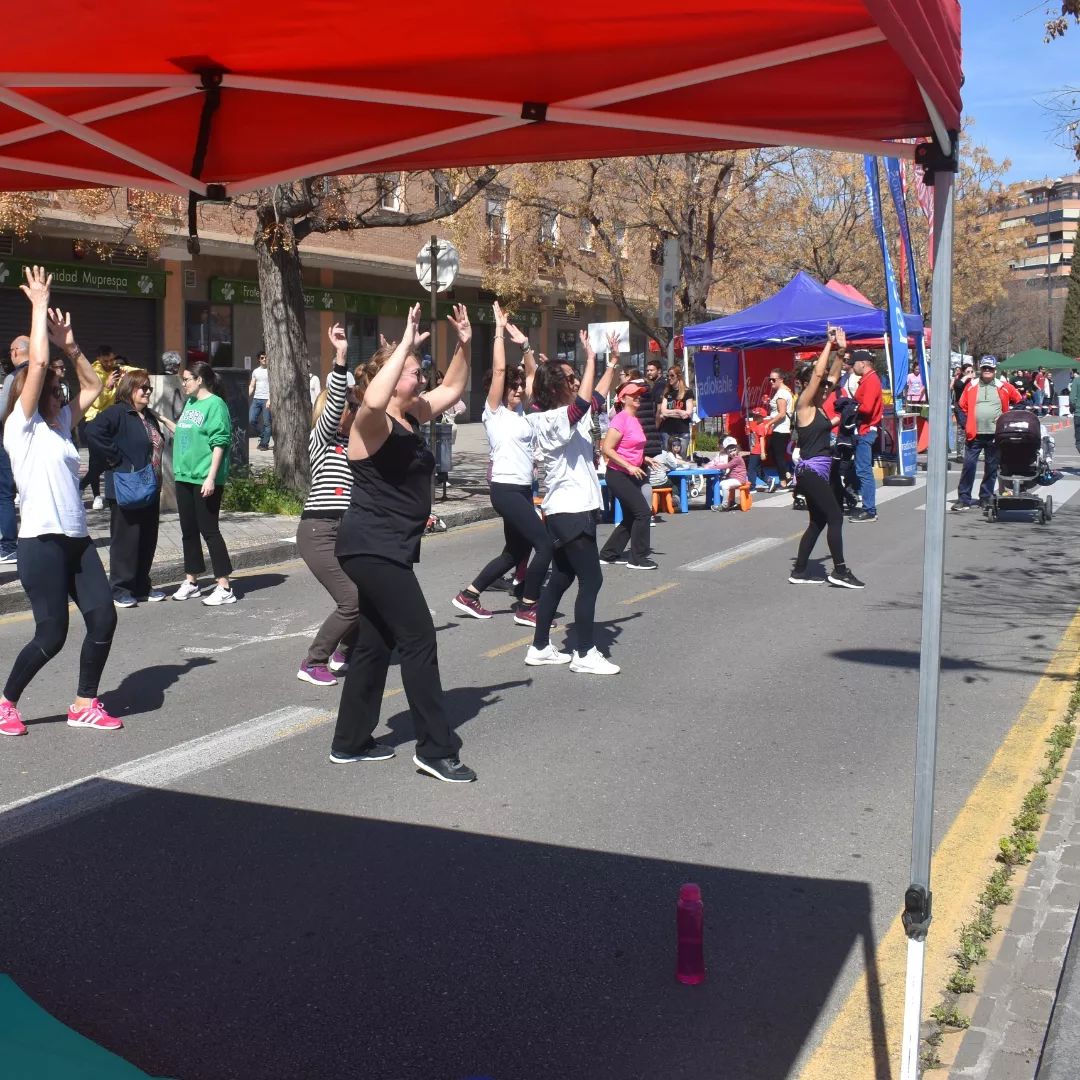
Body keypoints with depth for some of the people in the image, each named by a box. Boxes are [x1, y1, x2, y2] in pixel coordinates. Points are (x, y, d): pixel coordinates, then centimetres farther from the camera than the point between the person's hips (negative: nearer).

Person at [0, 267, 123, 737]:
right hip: (41, 543, -7)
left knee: (103, 618, 1)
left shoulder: (60, 425, 15)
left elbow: (92, 386, 23)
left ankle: (84, 705, 16)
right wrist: (39, 306, -9)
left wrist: (69, 343, 14)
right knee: (51, 635, -4)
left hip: (77, 541, 7)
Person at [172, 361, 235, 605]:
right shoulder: (190, 404, 14)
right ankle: (191, 581, 24)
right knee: (188, 530, 13)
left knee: (209, 530, -6)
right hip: (185, 476, 8)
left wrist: (211, 477, -21)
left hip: (205, 479, -8)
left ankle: (224, 587, 0)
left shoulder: (215, 404, -11)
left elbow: (219, 443, -17)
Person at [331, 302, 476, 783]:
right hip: (372, 548, -10)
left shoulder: (412, 416, 10)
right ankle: (436, 749, -2)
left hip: (388, 548, 10)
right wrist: (407, 343, -33)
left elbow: (452, 391, 25)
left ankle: (350, 742, 26)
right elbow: (374, 399, -41)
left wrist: (464, 345, 9)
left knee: (375, 642, 15)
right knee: (419, 639, -8)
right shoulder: (373, 422, -16)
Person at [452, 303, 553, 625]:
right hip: (506, 489, -9)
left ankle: (468, 595, 22)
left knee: (516, 552, 15)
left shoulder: (519, 411, 13)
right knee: (546, 544, -11)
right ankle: (527, 608, -2)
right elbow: (499, 370, -16)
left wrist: (524, 342, 10)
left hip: (523, 488, 9)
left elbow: (532, 373, 19)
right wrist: (499, 331, -10)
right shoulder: (494, 412, -7)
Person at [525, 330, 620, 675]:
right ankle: (585, 654, -2)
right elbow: (584, 402, -35)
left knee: (560, 578, 14)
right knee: (591, 580, -7)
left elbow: (596, 398, 26)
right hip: (571, 512, -10)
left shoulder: (561, 417, 11)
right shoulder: (554, 420, -17)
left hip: (567, 510, 10)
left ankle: (540, 647, 19)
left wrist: (612, 365, 21)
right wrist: (591, 358, -25)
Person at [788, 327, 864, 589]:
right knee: (835, 516, -11)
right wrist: (829, 345, -11)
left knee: (818, 522, 11)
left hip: (820, 471, 10)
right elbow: (817, 374, -19)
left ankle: (799, 571, 15)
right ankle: (839, 571, -9)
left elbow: (832, 376, 18)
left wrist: (840, 351, 7)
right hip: (811, 471, -10)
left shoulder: (818, 407, 13)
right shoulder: (804, 406, -10)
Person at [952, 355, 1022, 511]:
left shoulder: (1004, 387, 4)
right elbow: (962, 406, 14)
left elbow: (1018, 401, 14)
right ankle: (963, 499, -2)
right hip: (974, 434, 0)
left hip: (995, 435, 0)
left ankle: (986, 498, 16)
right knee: (968, 466, -5)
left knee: (991, 468, 7)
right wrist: (966, 424, 7)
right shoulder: (971, 386, 7)